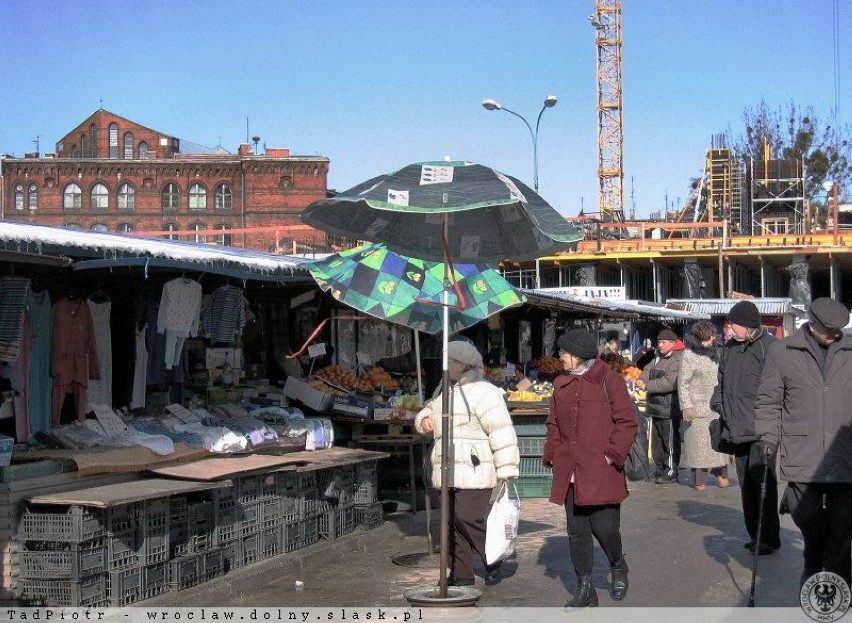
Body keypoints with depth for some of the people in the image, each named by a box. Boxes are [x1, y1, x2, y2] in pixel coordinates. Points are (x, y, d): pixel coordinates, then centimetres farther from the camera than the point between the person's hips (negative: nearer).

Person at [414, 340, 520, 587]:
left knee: (468, 519, -14)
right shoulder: (448, 393, 19)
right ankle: (461, 574, 17)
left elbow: (501, 432, -17)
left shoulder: (482, 392, -12)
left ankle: (493, 561, 7)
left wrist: (506, 469, -20)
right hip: (450, 472, 9)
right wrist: (424, 420, 6)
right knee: (453, 522, 9)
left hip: (474, 472, -9)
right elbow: (430, 410, 33)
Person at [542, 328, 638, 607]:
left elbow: (627, 422, -5)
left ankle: (618, 566, 25)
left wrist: (612, 455, -11)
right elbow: (554, 425, 19)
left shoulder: (609, 380, -4)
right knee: (577, 530, 7)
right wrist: (553, 455, 7)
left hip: (601, 471, -5)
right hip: (569, 472, 5)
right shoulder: (561, 384, 13)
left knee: (604, 527, -6)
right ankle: (585, 588, 15)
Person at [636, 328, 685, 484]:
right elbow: (648, 369, 16)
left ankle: (671, 472, 1)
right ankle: (660, 469, 25)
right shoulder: (659, 358, 15)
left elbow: (669, 382, -26)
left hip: (669, 408, -10)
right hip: (657, 407, 10)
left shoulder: (677, 360, -17)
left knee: (670, 441, -4)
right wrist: (642, 379, -8)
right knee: (657, 440, 16)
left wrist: (647, 386, -21)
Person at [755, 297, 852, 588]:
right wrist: (767, 436, -4)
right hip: (802, 455, -1)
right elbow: (769, 400, 7)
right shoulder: (782, 351, 5)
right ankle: (812, 567, 31)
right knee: (808, 516, 3)